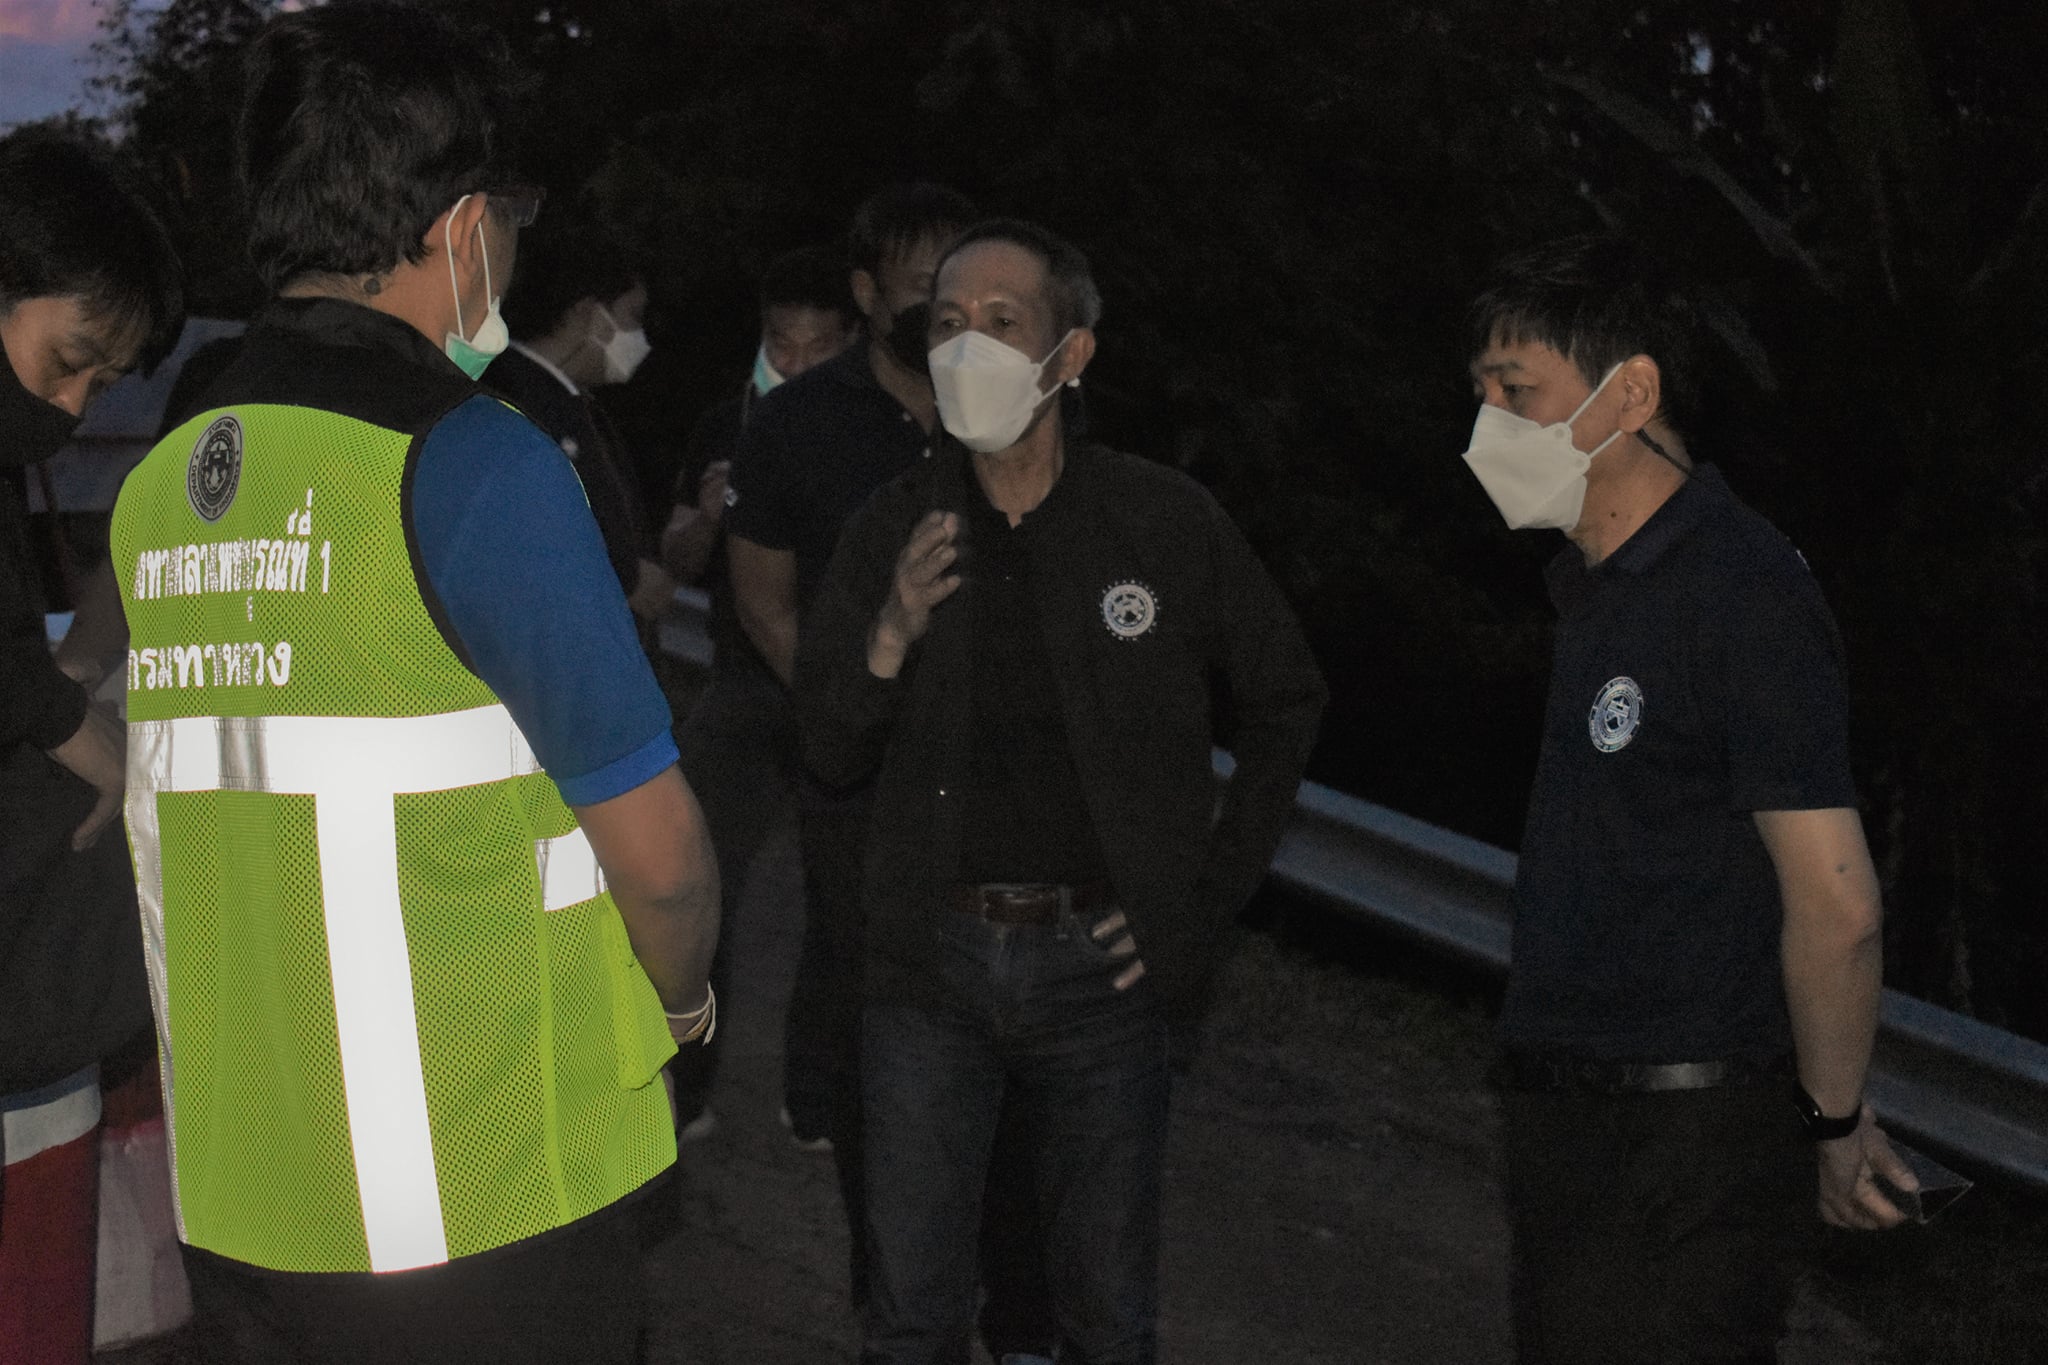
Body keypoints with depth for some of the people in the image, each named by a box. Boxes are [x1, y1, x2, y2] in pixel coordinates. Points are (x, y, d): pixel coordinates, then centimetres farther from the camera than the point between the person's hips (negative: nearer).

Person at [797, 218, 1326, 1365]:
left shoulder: (1169, 523, -3)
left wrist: (1214, 893, 1)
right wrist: (892, 635, -14)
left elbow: (1287, 702, 6)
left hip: (1098, 963, -1)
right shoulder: (896, 530, 3)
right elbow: (833, 753, 5)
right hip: (933, 960, 2)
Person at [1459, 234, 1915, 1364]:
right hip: (1570, 1106, 9)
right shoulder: (1597, 587, 13)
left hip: (1686, 1143, -9)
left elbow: (1836, 905, -20)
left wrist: (1833, 1120, -8)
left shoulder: (1743, 594, -18)